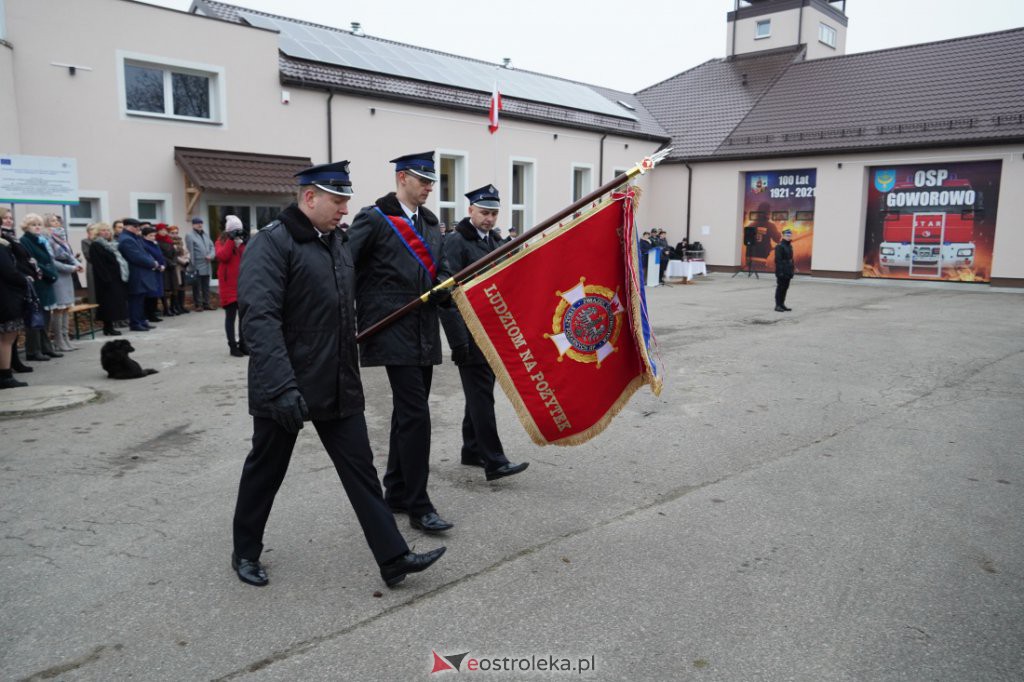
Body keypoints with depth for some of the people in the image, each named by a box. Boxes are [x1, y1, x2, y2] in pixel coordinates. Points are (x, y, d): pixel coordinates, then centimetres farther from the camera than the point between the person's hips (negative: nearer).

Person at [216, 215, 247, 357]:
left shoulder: (243, 242, 14)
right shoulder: (221, 242, 1)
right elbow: (222, 256, -18)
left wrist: (243, 242, -6)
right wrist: (231, 240, -18)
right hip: (229, 285, -5)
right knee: (231, 315, -1)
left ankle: (243, 343, 18)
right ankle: (232, 345, 3)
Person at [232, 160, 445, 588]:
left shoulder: (337, 244, 11)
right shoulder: (271, 244, -14)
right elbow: (259, 318, -25)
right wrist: (282, 385, -32)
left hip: (339, 387, 7)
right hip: (285, 389, -6)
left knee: (360, 469, 5)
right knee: (266, 471, 12)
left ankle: (393, 558, 10)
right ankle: (245, 553, 34)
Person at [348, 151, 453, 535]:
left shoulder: (430, 223, 15)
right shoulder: (375, 219, -7)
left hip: (424, 333, 8)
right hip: (395, 331, -7)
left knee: (407, 414, 14)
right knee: (415, 415, -10)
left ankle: (396, 493, 27)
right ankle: (418, 506, -1)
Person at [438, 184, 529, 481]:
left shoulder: (495, 241, 14)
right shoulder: (457, 242, -10)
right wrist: (457, 339, -22)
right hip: (470, 333, -8)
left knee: (480, 393, 15)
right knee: (481, 395, -7)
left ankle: (472, 451, 26)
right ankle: (494, 462, -5)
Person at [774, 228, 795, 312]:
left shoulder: (790, 246, 16)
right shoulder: (779, 246, -12)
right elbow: (778, 260, -17)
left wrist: (792, 271, 17)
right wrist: (780, 271, -21)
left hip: (788, 272, 8)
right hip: (782, 272, -8)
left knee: (785, 288, 12)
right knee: (780, 288, -4)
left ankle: (782, 304, 20)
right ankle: (778, 305, 1)